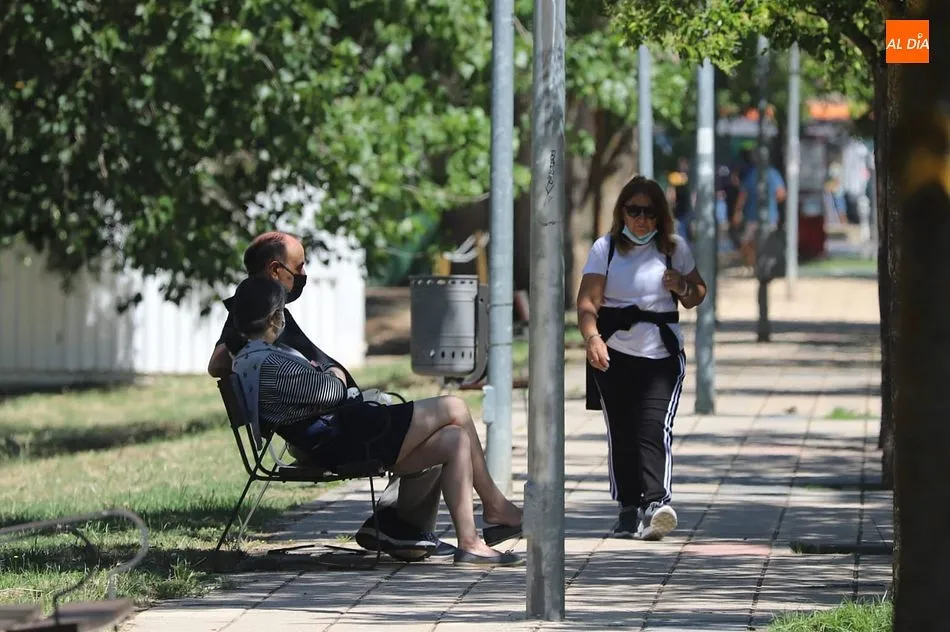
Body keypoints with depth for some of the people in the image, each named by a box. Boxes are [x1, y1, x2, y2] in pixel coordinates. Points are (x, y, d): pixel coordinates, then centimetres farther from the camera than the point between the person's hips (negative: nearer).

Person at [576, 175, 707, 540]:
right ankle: (629, 510, 12)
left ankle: (656, 504, -29)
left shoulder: (673, 247, 7)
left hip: (661, 356, -1)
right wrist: (592, 338, -26)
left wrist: (683, 287, -7)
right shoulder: (606, 248, 4)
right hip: (613, 355, 1)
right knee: (620, 432, 2)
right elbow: (588, 301, -7)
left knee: (653, 428, -17)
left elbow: (696, 296, 17)